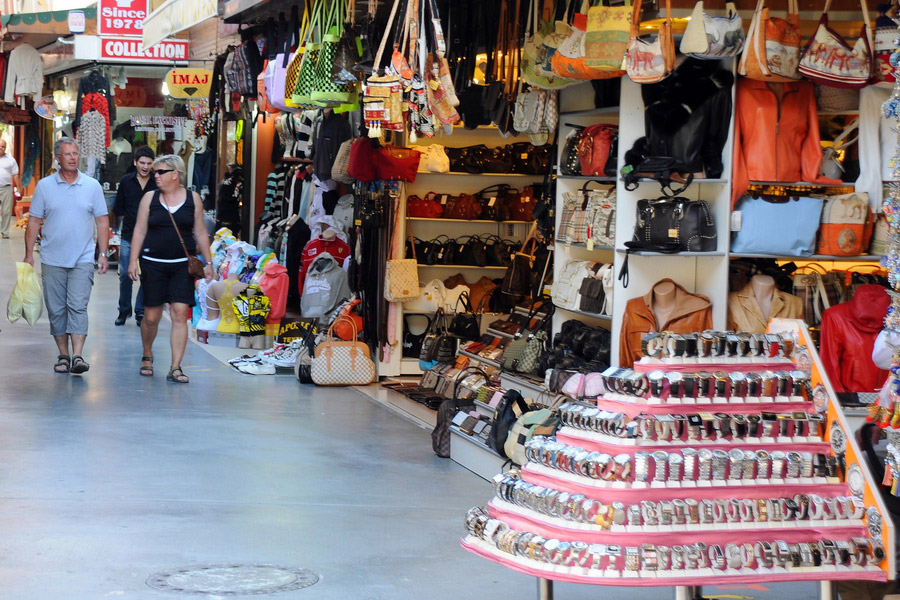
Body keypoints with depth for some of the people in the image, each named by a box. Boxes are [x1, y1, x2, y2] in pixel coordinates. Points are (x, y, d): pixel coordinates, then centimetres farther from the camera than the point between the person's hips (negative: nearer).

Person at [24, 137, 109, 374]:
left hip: (83, 259, -1)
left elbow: (102, 221, 8)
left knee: (78, 306, -12)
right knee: (56, 310, 5)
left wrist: (103, 254, 2)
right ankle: (63, 355, 16)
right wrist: (29, 253, 2)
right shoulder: (44, 186, 4)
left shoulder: (92, 186, 4)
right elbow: (34, 221, 7)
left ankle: (78, 356, -15)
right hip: (52, 260, 1)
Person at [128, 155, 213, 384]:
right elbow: (139, 231, 7)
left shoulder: (193, 199, 5)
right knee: (151, 317, 5)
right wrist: (133, 260, -1)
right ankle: (147, 356, 31)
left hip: (182, 265, 0)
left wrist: (208, 262, 7)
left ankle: (175, 368, -6)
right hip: (153, 265, 1)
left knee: (180, 314, -9)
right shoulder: (150, 198, 5)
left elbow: (200, 233, 10)